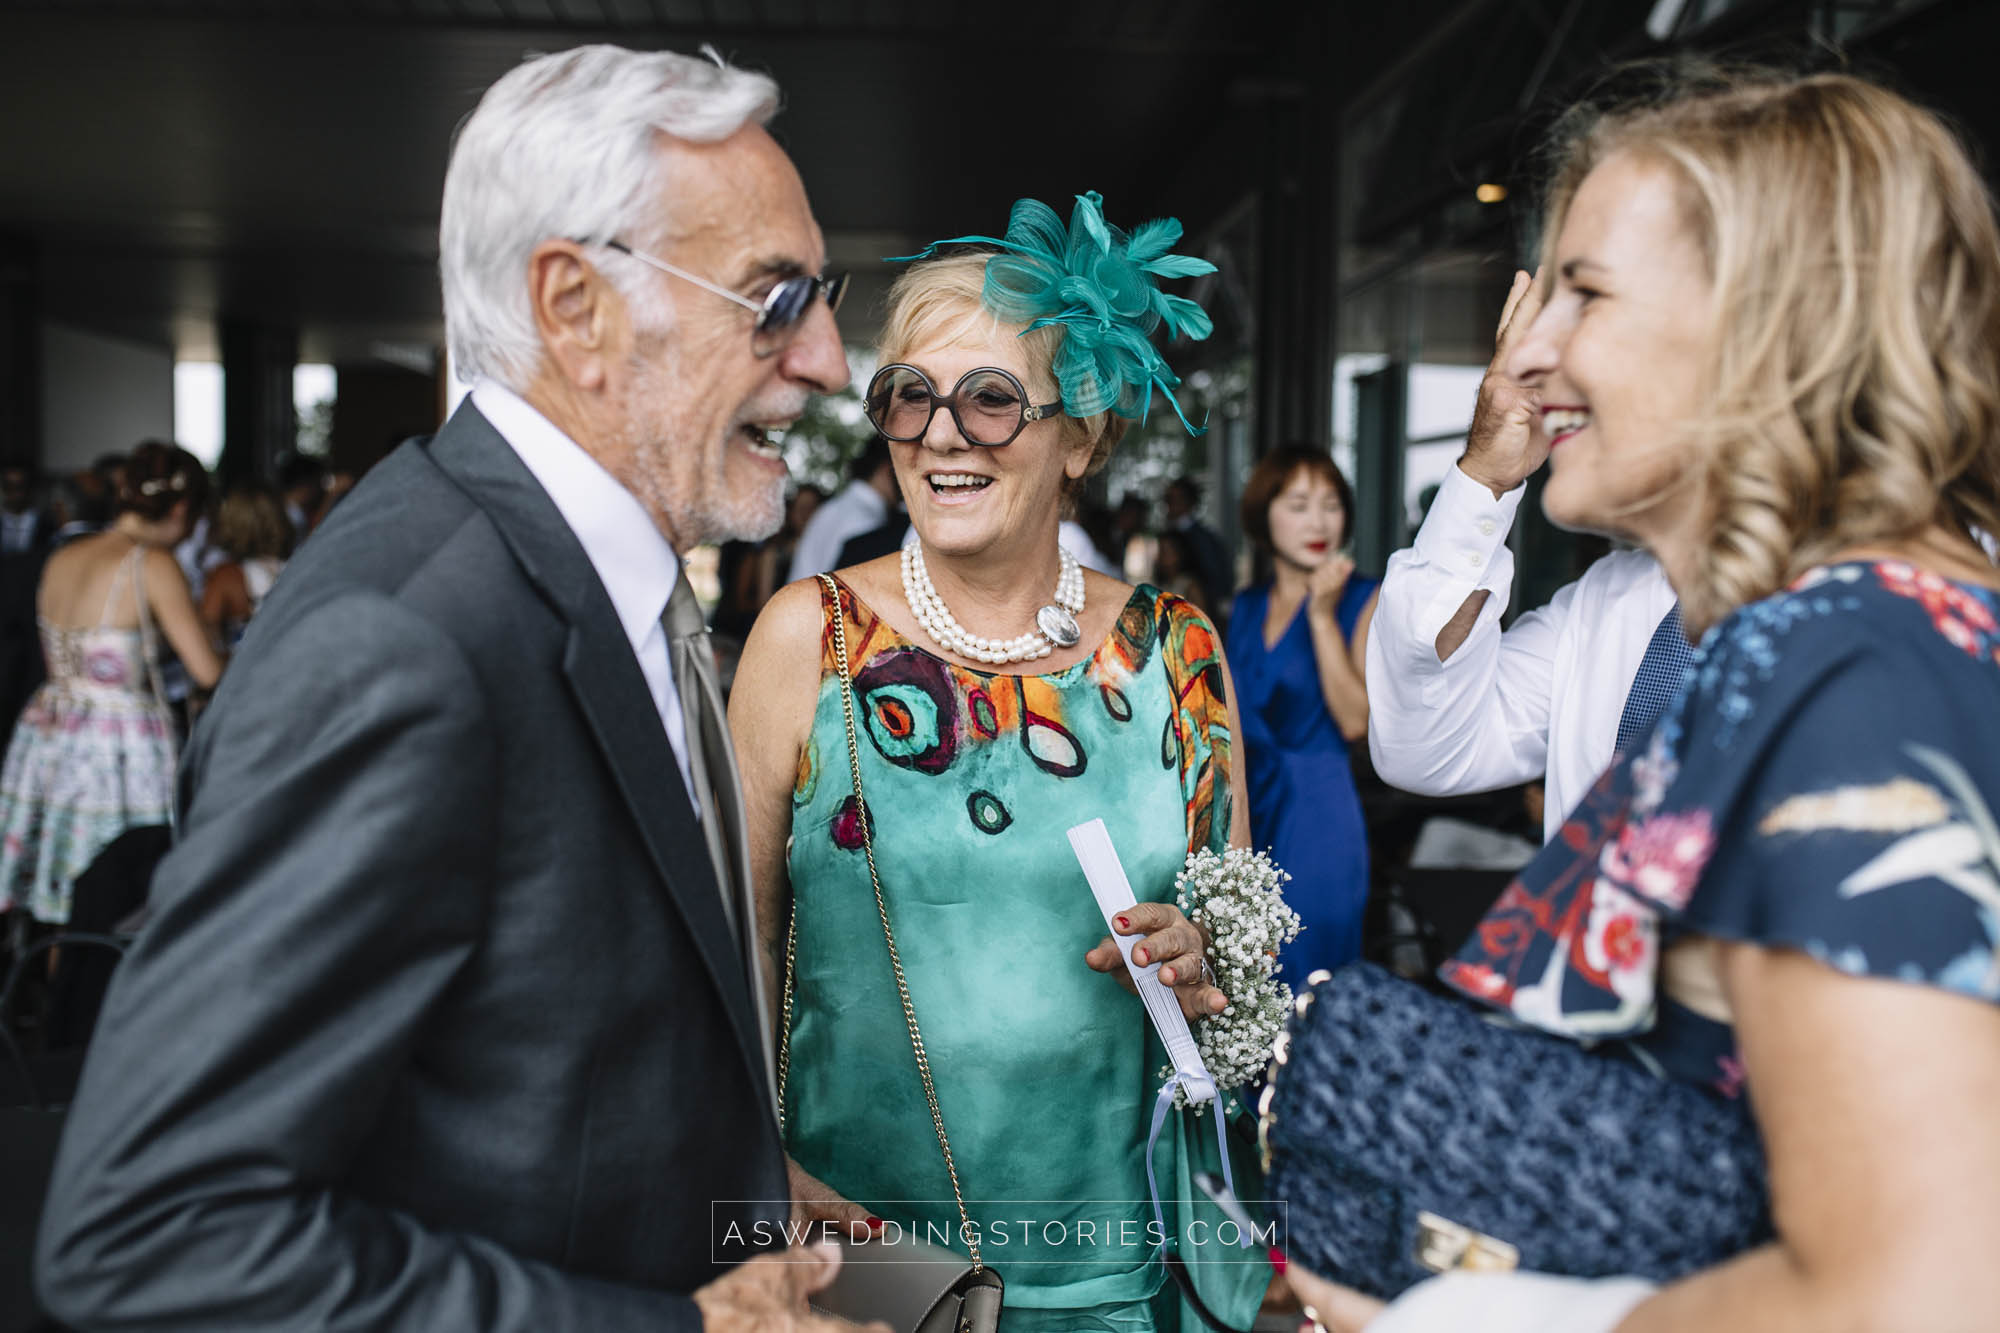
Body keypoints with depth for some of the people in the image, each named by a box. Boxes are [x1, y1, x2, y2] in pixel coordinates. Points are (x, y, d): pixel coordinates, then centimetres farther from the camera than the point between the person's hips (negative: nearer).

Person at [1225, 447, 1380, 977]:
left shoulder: (1366, 599, -5)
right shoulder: (1247, 604, 10)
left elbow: (1355, 721, -17)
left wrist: (1323, 615, -18)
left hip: (1316, 811, -5)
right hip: (1241, 810, 5)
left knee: (1303, 990, 2)